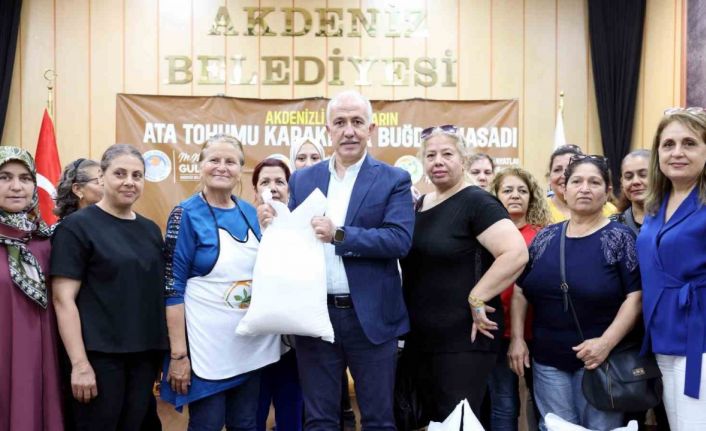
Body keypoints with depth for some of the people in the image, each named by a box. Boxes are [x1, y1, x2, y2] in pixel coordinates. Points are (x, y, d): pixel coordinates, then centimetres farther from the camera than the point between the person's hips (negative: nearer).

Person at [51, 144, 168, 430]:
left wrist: (166, 349, 11)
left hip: (146, 353, 6)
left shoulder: (150, 229, 11)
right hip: (99, 355, -5)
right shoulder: (77, 226, -6)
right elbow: (64, 299, -12)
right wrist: (80, 363, -17)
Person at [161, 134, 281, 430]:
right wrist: (178, 353, -15)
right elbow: (173, 288, -12)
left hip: (252, 345, 5)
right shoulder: (187, 214, -9)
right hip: (206, 349, -5)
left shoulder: (250, 213, 6)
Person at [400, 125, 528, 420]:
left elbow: (516, 253, -24)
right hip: (421, 338, 8)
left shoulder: (476, 202, -12)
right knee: (434, 419, 18)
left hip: (464, 339, -8)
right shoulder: (419, 206, 11)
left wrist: (476, 299, -20)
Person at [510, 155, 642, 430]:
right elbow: (520, 291, 9)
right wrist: (517, 338, 0)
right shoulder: (545, 238, 6)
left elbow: (636, 296, -11)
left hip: (599, 358, -3)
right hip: (547, 360, 3)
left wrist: (606, 342, -21)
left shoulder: (619, 238, -4)